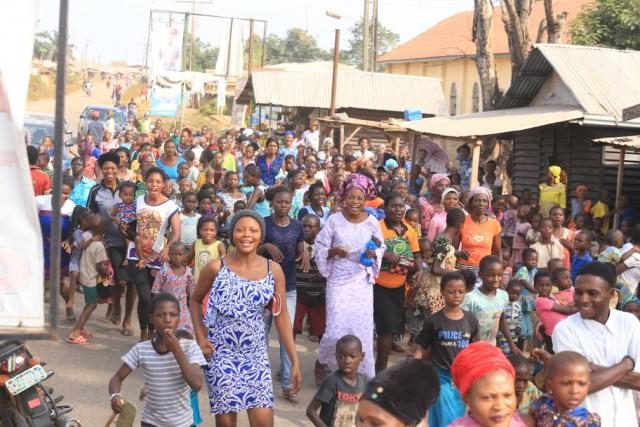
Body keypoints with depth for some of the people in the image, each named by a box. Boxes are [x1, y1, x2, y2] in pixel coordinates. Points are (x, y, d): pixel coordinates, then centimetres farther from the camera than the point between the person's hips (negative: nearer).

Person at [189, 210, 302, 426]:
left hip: (255, 354, 2)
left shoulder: (274, 270, -2)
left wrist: (294, 361, 1)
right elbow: (195, 300, 9)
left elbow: (282, 317, 3)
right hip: (220, 353, -1)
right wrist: (200, 337, -4)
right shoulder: (216, 268, -6)